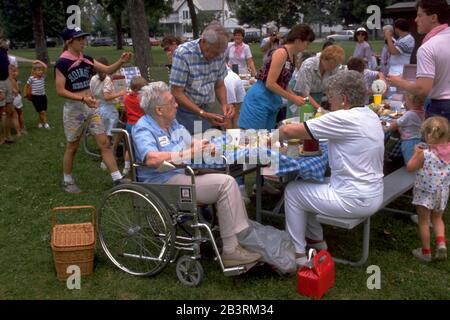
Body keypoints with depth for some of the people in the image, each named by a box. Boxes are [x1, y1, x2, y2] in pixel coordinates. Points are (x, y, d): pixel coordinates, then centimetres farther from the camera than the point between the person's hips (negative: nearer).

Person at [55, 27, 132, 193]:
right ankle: (67, 181, 26)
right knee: (72, 147, 8)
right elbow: (60, 91, -17)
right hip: (74, 108, -5)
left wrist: (121, 61, -13)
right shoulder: (62, 63, -13)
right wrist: (82, 98, -27)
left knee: (104, 143, 2)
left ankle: (117, 178, 6)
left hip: (91, 107, 5)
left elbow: (107, 70, 5)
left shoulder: (87, 59, 5)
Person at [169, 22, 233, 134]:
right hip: (184, 111, -5)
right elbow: (176, 93, -22)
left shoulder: (219, 54, -6)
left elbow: (219, 85, 7)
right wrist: (202, 114, -29)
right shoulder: (183, 53, -22)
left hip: (205, 110, 5)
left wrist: (224, 104, -13)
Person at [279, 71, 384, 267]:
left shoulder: (344, 119, -21)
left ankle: (297, 254, 16)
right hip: (373, 195, 9)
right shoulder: (371, 116, 6)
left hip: (354, 201, -9)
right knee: (307, 184, 22)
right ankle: (316, 239, 33)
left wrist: (279, 134, 4)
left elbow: (288, 131, -17)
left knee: (292, 191, 8)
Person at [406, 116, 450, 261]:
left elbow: (409, 167, -13)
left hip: (425, 193, -5)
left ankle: (426, 252, 20)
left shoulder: (425, 154, -25)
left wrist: (416, 153, -3)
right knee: (437, 218, 26)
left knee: (423, 221, 11)